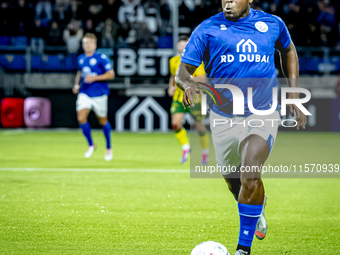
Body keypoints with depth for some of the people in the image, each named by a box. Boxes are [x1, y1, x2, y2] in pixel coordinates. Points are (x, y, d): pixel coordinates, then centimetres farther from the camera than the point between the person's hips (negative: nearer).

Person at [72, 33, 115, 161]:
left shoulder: (101, 58, -10)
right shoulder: (81, 58, 8)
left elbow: (111, 74, -14)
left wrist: (94, 78, -23)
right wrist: (77, 84, 10)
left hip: (99, 94, -4)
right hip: (84, 93, 4)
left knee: (103, 121, 8)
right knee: (81, 118, -16)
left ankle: (108, 147, 30)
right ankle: (90, 145, 4)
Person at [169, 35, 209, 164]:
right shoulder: (174, 61, 8)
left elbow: (202, 79, -15)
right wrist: (171, 87, 8)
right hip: (178, 96, 4)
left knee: (199, 126, 4)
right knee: (176, 124, -14)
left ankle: (205, 151, 26)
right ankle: (185, 147, 8)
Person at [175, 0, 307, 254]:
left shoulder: (272, 24, 1)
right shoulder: (208, 29, -4)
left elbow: (288, 50, 22)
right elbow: (183, 70, -6)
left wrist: (294, 94, 14)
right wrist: (187, 83, -30)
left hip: (263, 113, -2)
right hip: (224, 117, 2)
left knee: (250, 175, -23)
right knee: (234, 181, 15)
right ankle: (258, 207, 51)